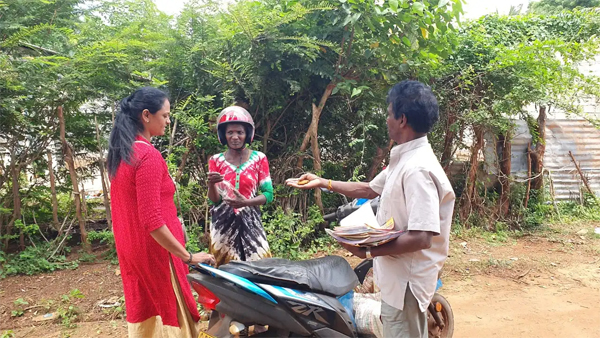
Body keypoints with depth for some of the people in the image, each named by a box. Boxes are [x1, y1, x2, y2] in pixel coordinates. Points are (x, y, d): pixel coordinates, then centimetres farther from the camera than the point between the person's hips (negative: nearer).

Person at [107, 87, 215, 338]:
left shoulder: (120, 153, 6)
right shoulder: (149, 155, -21)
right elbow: (152, 221, -25)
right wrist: (188, 256, -20)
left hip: (131, 249, 9)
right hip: (155, 251, -9)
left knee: (144, 316, 19)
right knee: (169, 317, 3)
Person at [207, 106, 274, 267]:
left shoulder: (259, 158, -1)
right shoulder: (216, 160, 2)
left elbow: (268, 194, -3)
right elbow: (214, 200, 1)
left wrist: (245, 202, -19)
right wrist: (211, 184, -20)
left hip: (250, 222, 0)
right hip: (223, 223, 1)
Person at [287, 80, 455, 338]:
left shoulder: (418, 169, -26)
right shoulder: (404, 159, 7)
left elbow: (422, 238, -31)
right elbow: (370, 189, 18)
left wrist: (368, 251, -23)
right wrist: (322, 183, 16)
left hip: (406, 280, -10)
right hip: (398, 275, 10)